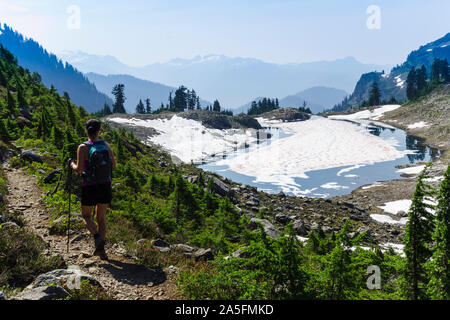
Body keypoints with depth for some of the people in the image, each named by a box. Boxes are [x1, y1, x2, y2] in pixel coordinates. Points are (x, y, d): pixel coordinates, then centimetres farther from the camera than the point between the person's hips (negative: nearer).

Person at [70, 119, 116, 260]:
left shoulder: (83, 147, -11)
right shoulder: (106, 145, 0)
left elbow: (79, 169, -14)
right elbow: (113, 166, 4)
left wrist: (72, 164, 6)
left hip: (89, 187, -3)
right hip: (105, 186, 3)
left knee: (86, 216, 17)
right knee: (101, 218, 16)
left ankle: (97, 238, -8)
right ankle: (101, 250, 18)